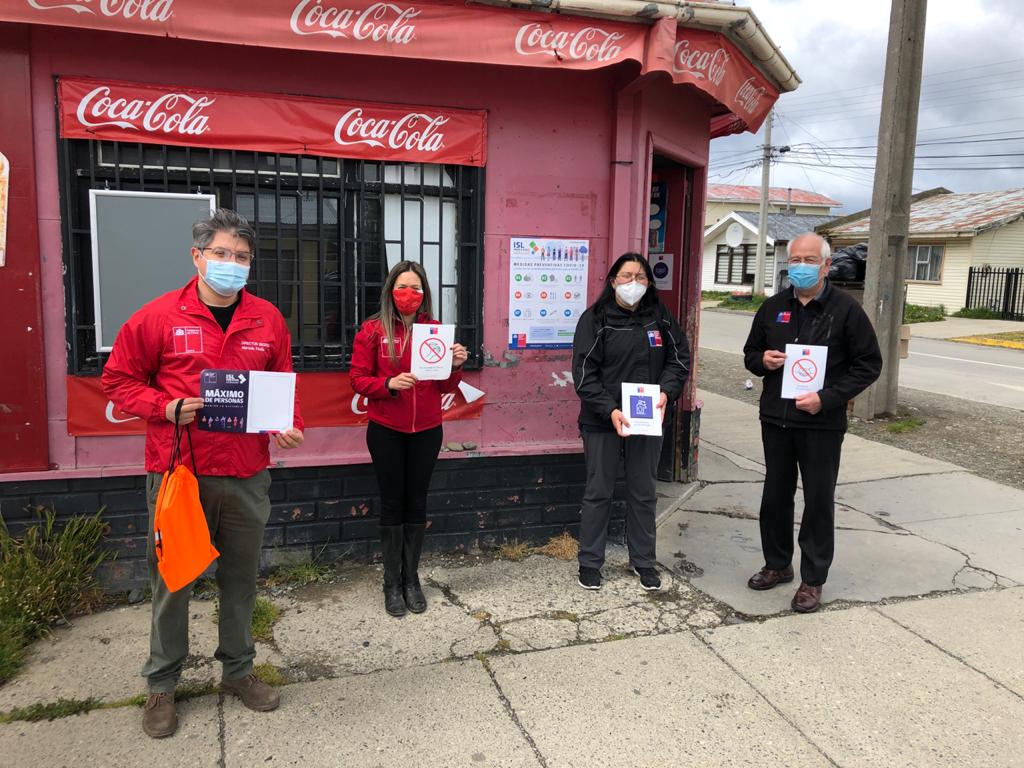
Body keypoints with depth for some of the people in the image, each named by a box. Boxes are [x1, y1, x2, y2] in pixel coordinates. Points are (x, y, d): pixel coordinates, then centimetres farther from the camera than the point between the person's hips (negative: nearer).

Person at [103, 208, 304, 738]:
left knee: (241, 576, 15)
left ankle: (237, 670, 35)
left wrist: (291, 427, -5)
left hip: (246, 475, 3)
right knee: (172, 579, 10)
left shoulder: (267, 319, 4)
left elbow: (284, 384, 12)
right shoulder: (159, 316, -4)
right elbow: (119, 379, 2)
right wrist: (165, 408, -14)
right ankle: (162, 683, 30)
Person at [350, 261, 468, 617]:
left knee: (416, 503, 10)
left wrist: (456, 366, -12)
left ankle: (411, 579, 24)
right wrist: (389, 384, -22)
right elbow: (358, 379, -5)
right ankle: (392, 583, 18)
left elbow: (445, 387, 8)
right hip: (386, 432, -2)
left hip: (426, 432, 2)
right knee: (392, 504, 6)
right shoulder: (373, 330, -4)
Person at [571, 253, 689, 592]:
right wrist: (610, 410, -21)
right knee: (598, 493, 8)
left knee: (644, 494, 14)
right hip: (602, 422, -3)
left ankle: (643, 561, 30)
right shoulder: (595, 319, -7)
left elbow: (679, 359, 7)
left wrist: (666, 391, -12)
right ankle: (590, 562, 22)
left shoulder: (660, 317, 2)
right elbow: (584, 373, -11)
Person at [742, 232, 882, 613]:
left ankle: (813, 579, 18)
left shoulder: (846, 309, -5)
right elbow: (751, 353, 17)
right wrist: (762, 360, -8)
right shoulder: (773, 307, 8)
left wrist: (827, 398, -16)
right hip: (776, 419, 4)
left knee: (819, 502, 4)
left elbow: (869, 364, -5)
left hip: (822, 424, -4)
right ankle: (777, 564, 32)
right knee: (775, 496, 14)